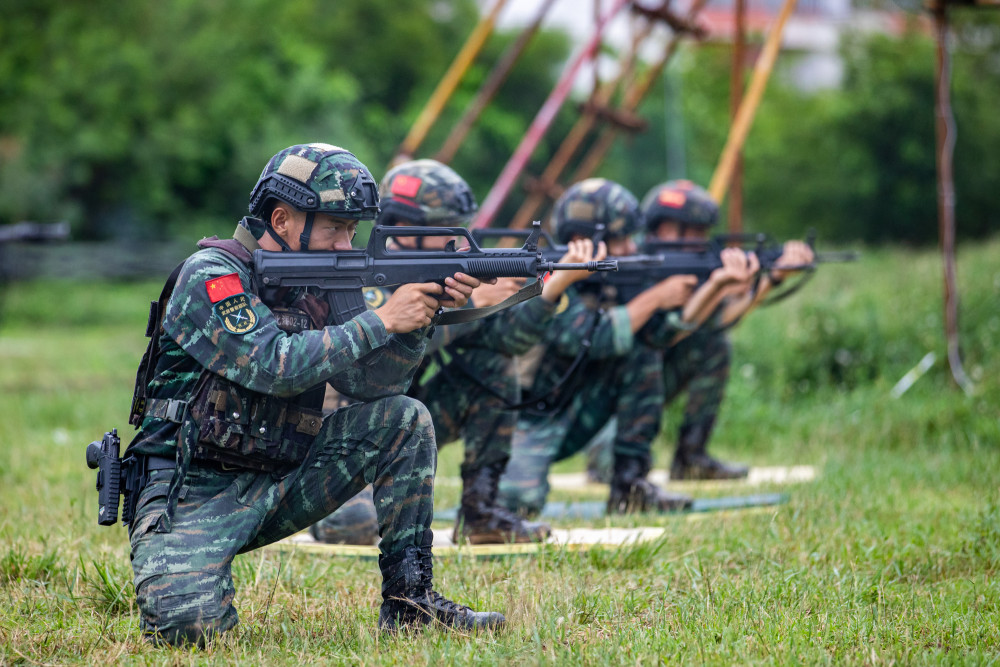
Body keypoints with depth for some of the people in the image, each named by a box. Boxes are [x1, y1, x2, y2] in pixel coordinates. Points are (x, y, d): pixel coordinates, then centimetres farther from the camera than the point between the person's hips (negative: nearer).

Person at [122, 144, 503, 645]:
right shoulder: (211, 276, -14)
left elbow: (370, 381, 0)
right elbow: (275, 366, -27)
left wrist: (419, 317, -16)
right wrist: (381, 321, -23)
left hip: (277, 486, 7)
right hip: (194, 492, -7)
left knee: (404, 419, -5)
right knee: (185, 623, -31)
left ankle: (409, 597, -2)